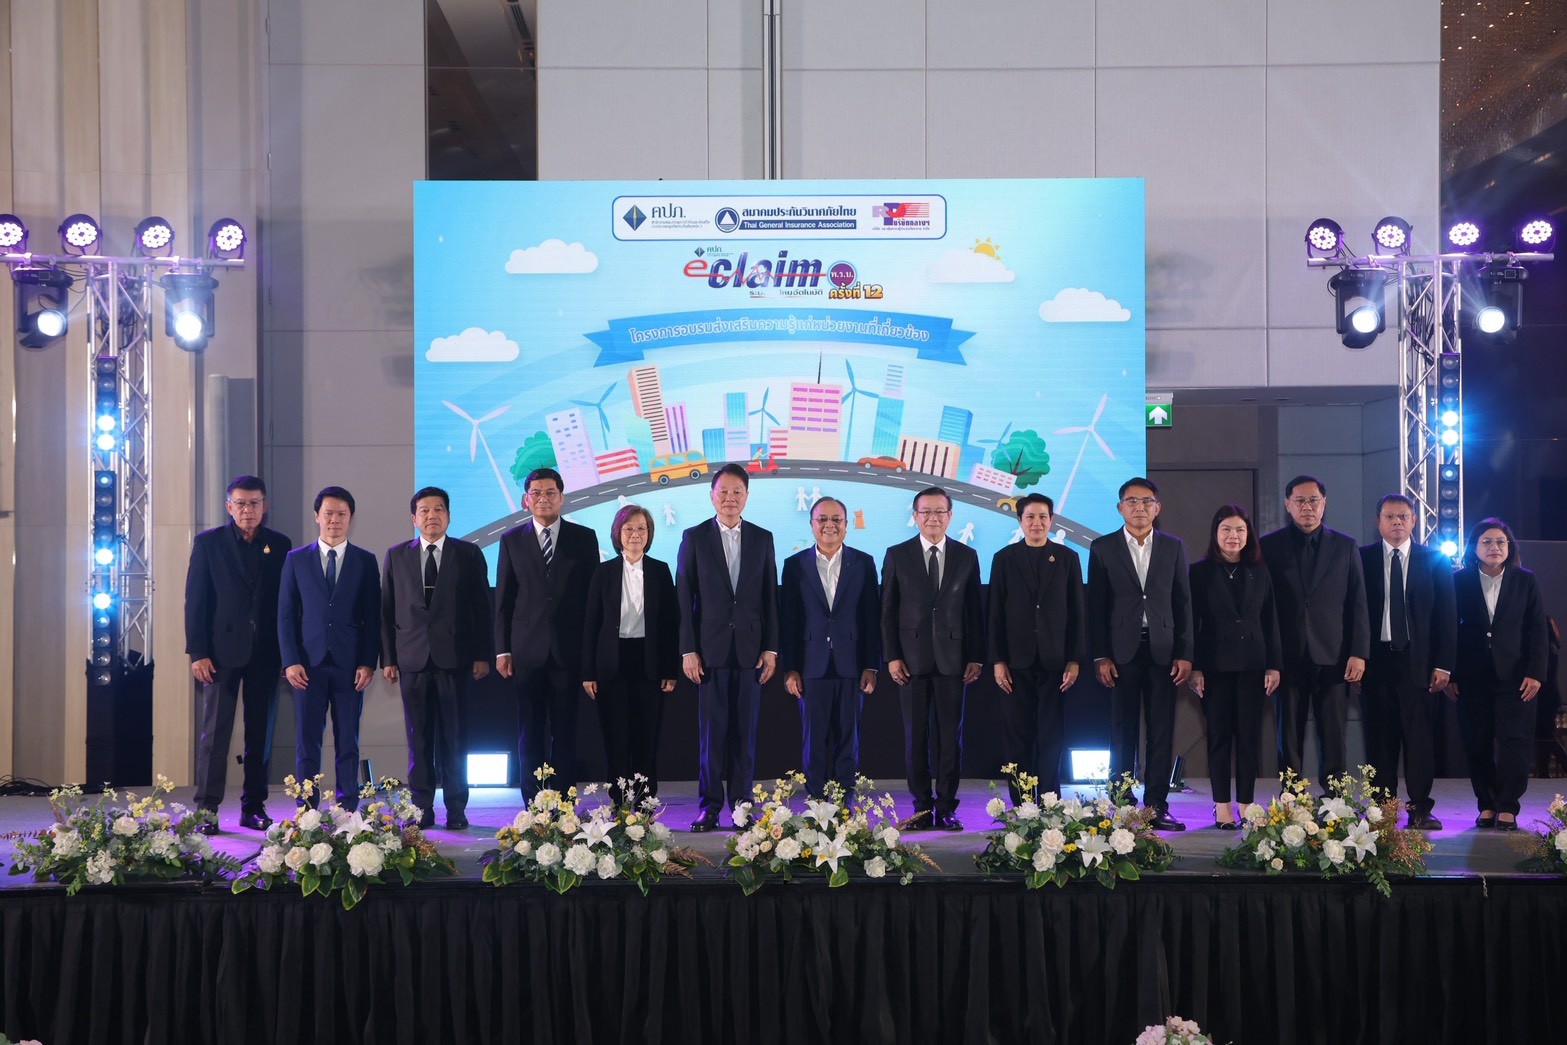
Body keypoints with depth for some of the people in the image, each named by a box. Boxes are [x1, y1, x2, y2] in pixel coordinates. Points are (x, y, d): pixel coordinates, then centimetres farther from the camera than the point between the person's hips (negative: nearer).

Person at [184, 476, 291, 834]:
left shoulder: (279, 545, 9)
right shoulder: (208, 543, 3)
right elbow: (195, 600, 0)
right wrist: (198, 652, -8)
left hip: (266, 653, 3)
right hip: (222, 650, -3)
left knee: (261, 734, 6)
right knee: (216, 732, -4)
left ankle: (253, 808, 13)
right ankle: (207, 810, -2)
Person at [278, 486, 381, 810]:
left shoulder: (365, 561, 8)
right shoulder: (296, 560, 9)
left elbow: (373, 617, 5)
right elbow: (286, 615, 6)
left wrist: (368, 662, -5)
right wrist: (290, 661, -4)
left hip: (349, 665, 0)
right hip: (309, 663, 0)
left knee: (348, 743, 3)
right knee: (307, 742, 0)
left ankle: (347, 811, 7)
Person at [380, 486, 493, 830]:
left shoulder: (469, 554, 7)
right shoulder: (396, 556, 11)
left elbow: (482, 608, 5)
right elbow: (387, 610, 9)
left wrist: (483, 655, -1)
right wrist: (387, 658, 3)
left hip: (454, 658, -1)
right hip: (412, 659, 1)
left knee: (454, 737, 1)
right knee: (419, 738, 3)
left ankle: (456, 808, 7)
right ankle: (421, 808, 8)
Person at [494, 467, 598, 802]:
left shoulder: (584, 538, 6)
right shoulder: (512, 540, 8)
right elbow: (503, 599, 7)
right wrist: (502, 649, 1)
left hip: (569, 649, -1)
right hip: (527, 649, 1)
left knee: (565, 731, 2)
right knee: (530, 732, 4)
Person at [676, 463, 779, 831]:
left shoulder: (762, 539, 9)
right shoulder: (694, 538, 4)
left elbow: (770, 597, 8)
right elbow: (684, 597, 1)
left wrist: (771, 648, 1)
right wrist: (688, 650, -5)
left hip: (750, 650, 2)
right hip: (710, 649, -1)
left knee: (745, 732, 4)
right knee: (711, 731, -1)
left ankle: (742, 804, 9)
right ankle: (710, 806, 4)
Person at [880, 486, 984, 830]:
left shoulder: (967, 556, 8)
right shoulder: (897, 555, 5)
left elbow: (975, 610, 7)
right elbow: (888, 610, 4)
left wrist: (976, 657, 1)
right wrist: (892, 656, -3)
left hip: (952, 657, 0)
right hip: (912, 658, 0)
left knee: (950, 735, 1)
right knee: (915, 736, 3)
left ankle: (946, 808, 6)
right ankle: (922, 807, 9)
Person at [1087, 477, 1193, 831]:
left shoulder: (1174, 547, 10)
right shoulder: (1102, 548, 6)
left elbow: (1183, 602, 8)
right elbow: (1096, 605, 3)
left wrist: (1185, 654, 0)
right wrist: (1100, 656, -4)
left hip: (1162, 651, 1)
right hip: (1122, 652, -1)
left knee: (1162, 731, 1)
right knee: (1122, 731, 1)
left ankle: (1157, 805, 5)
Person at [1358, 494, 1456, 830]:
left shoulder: (1435, 561, 8)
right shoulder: (1361, 559, 7)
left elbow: (1447, 617, 6)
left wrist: (1443, 664, -1)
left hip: (1418, 662, 0)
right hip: (1375, 660, 0)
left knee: (1420, 737, -1)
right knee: (1379, 739, 3)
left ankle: (1420, 809, 6)